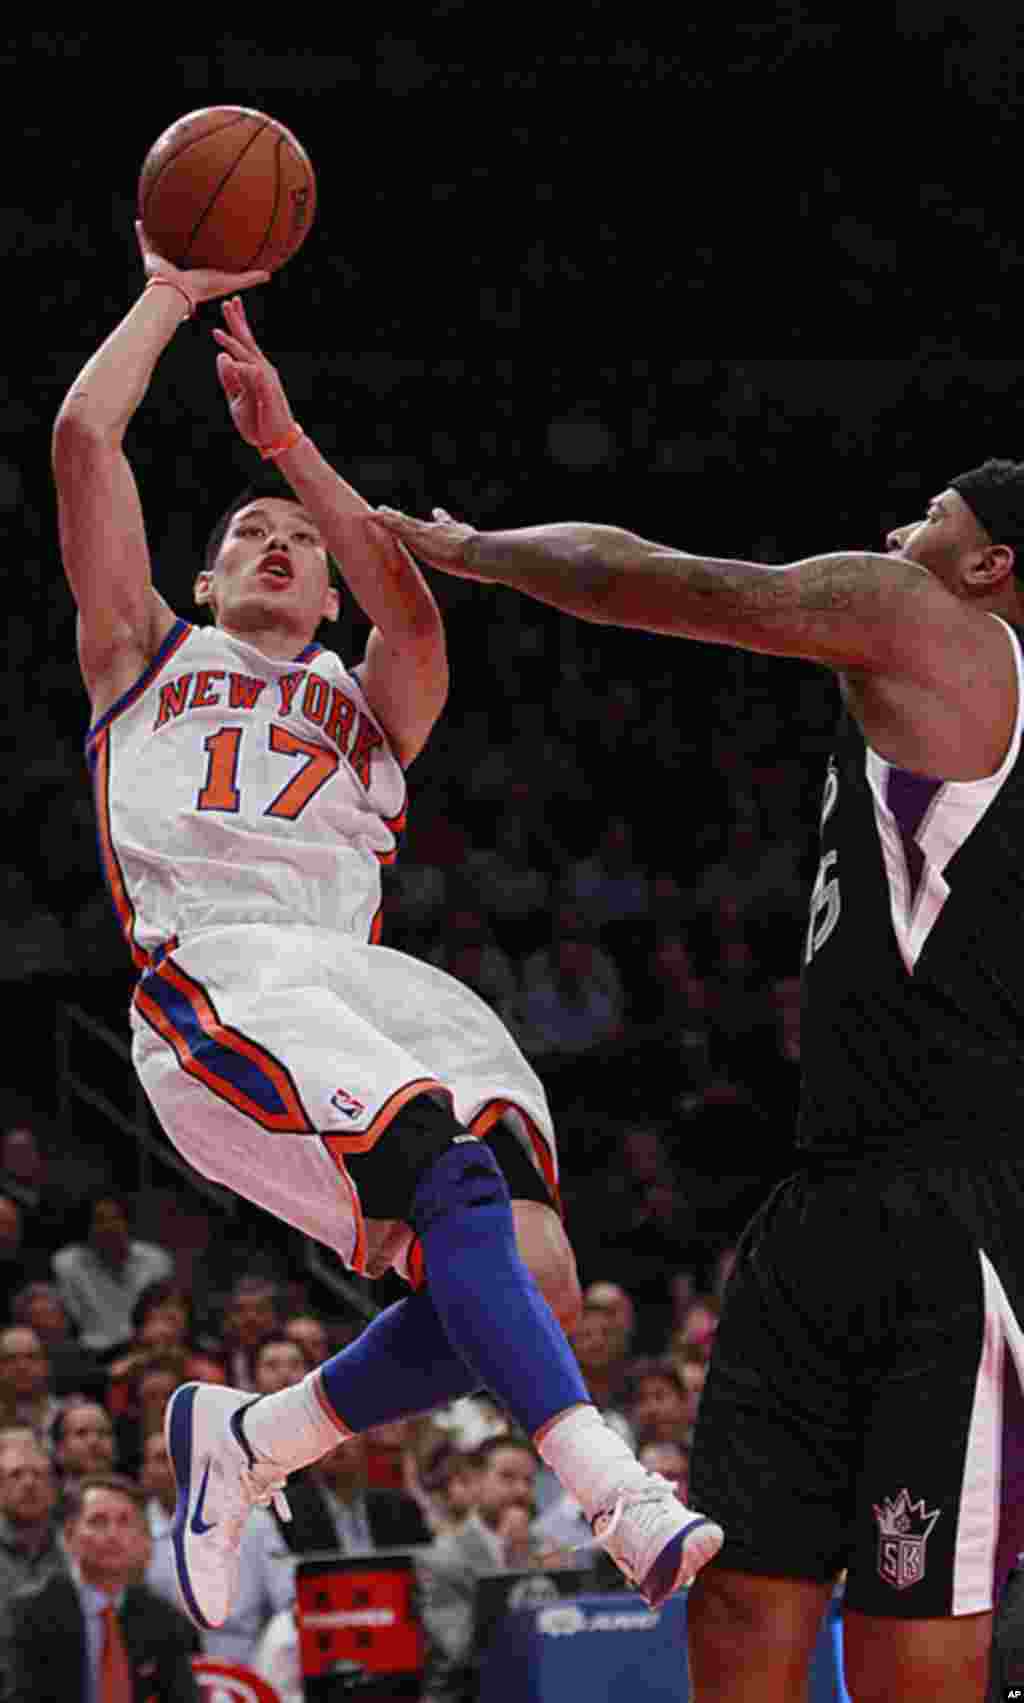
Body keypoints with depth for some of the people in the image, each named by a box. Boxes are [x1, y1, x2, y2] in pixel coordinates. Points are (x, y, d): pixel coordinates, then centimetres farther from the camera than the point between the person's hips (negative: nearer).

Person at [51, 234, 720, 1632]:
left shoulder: (367, 708, 35)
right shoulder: (148, 659, 31)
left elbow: (413, 613, 10)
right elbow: (83, 435, 22)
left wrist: (287, 442, 8)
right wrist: (173, 292, 30)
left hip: (361, 976, 4)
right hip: (213, 977, -4)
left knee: (529, 1284, -18)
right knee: (450, 1174, -30)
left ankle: (249, 1442, 1)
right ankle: (613, 1488, -44)